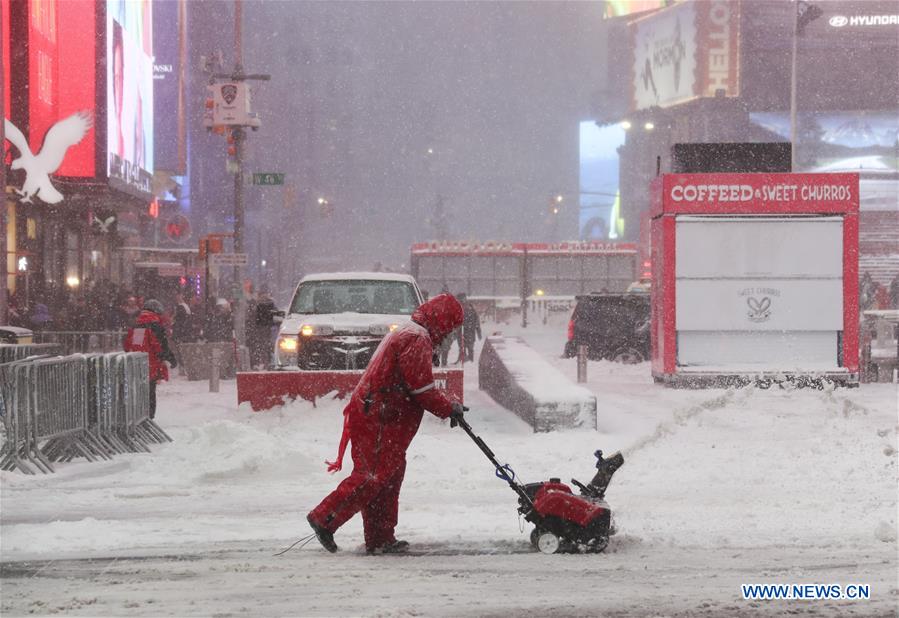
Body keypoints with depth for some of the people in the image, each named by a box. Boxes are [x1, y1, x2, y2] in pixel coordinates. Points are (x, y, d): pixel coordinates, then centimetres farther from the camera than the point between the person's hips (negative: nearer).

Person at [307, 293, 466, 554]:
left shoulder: (406, 334, 23)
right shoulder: (417, 338, -13)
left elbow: (417, 386, 27)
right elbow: (421, 388, -17)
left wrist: (447, 405, 20)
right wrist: (449, 408, -5)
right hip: (378, 422, -11)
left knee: (388, 476, 11)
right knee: (373, 476, -11)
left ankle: (380, 539, 13)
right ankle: (324, 518, -9)